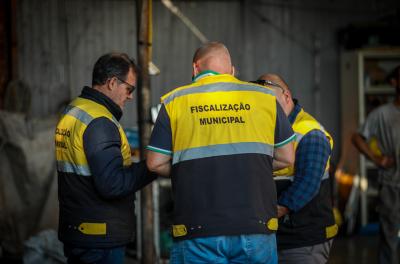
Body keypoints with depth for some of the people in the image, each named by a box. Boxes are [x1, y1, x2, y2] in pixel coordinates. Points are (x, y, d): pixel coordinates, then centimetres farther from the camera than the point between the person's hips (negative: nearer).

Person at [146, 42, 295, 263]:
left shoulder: (175, 101, 3)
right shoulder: (264, 97, 7)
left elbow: (155, 163, 2)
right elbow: (286, 158, 11)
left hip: (198, 231, -1)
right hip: (256, 228, 1)